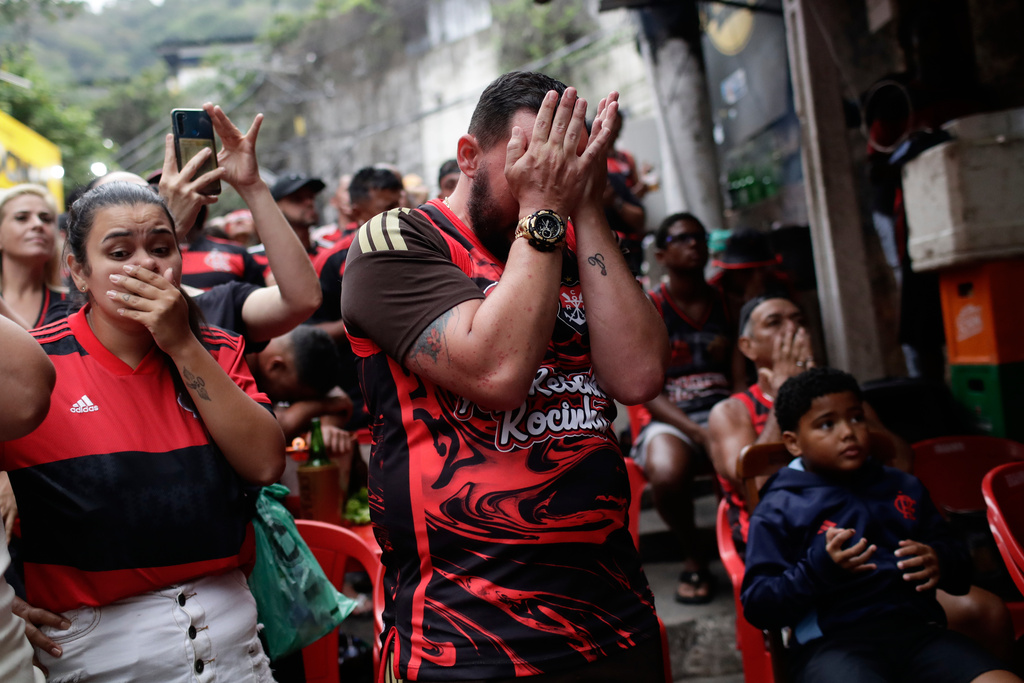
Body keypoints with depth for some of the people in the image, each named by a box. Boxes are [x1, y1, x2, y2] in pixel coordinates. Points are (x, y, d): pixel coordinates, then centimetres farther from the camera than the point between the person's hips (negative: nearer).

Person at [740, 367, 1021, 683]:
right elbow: (756, 606, -1)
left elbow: (959, 559, 28)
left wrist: (941, 562, 3)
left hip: (918, 630, 5)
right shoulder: (780, 508, 6)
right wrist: (819, 569, -16)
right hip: (832, 644, -4)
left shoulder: (904, 488, 23)